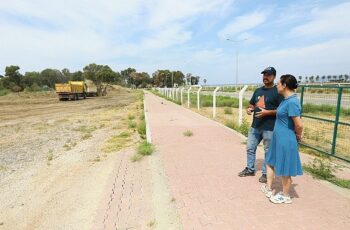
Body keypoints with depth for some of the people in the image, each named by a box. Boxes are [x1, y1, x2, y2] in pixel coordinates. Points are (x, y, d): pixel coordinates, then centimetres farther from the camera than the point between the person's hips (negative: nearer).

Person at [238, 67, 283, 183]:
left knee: (268, 151, 7)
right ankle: (250, 169, 30)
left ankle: (266, 173, 24)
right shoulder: (258, 90, 14)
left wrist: (267, 112, -22)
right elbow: (251, 104, 21)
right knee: (250, 148, 14)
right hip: (255, 126, 7)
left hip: (269, 128, -6)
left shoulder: (277, 91, -8)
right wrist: (249, 109, -1)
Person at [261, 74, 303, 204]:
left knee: (285, 170, 8)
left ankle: (285, 196, 29)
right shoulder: (287, 99, 7)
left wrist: (298, 136, -7)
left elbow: (299, 125, -23)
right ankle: (268, 188, 36)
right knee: (271, 162, 20)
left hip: (285, 141, -10)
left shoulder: (292, 102, -23)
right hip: (278, 138, 10)